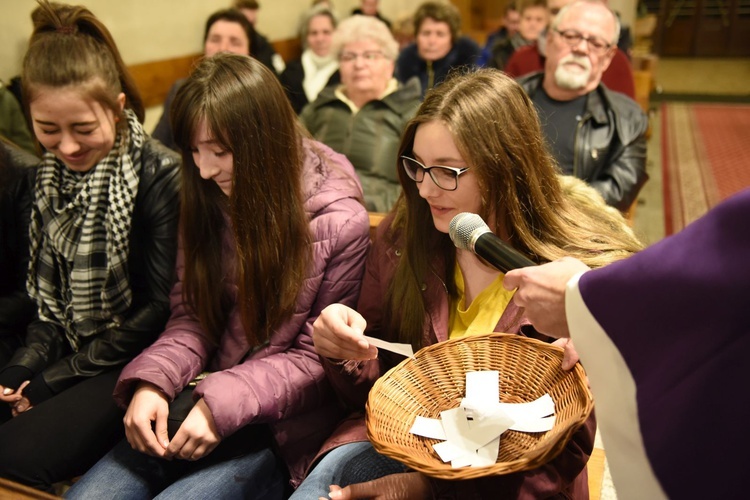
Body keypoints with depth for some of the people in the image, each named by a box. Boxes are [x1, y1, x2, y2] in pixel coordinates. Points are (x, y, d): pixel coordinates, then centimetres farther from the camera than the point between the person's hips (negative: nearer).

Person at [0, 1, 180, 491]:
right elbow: (50, 293, 12)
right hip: (66, 349, 7)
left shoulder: (161, 175, -16)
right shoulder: (50, 174, 6)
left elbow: (159, 310, -15)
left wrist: (55, 378, -12)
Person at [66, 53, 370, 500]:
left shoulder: (339, 223, -14)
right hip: (199, 401, 5)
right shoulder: (212, 200, 3)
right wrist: (152, 380, -11)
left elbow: (318, 358, -9)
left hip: (279, 427, -4)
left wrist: (224, 404, -18)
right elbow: (192, 315, 7)